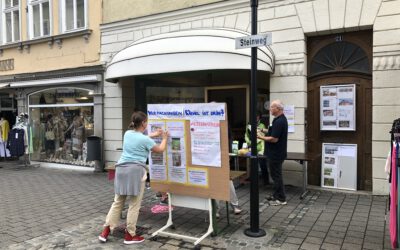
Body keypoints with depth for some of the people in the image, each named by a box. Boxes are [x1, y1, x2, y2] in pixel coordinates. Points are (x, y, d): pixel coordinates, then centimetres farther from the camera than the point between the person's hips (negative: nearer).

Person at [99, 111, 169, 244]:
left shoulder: (127, 134, 10)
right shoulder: (145, 139, -8)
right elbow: (160, 150, 7)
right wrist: (164, 138, 26)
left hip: (121, 169, 7)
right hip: (135, 171, -7)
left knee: (118, 202, 15)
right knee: (134, 205, 4)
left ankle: (105, 231, 16)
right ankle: (130, 235, 12)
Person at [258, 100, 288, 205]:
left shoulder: (279, 121, -22)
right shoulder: (281, 119, 11)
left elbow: (274, 139, -25)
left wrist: (261, 137, -16)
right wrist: (267, 131, 12)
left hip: (276, 154, -11)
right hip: (276, 153, 11)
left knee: (276, 176, 0)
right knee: (276, 175, 18)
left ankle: (281, 199, 10)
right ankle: (276, 195, 29)